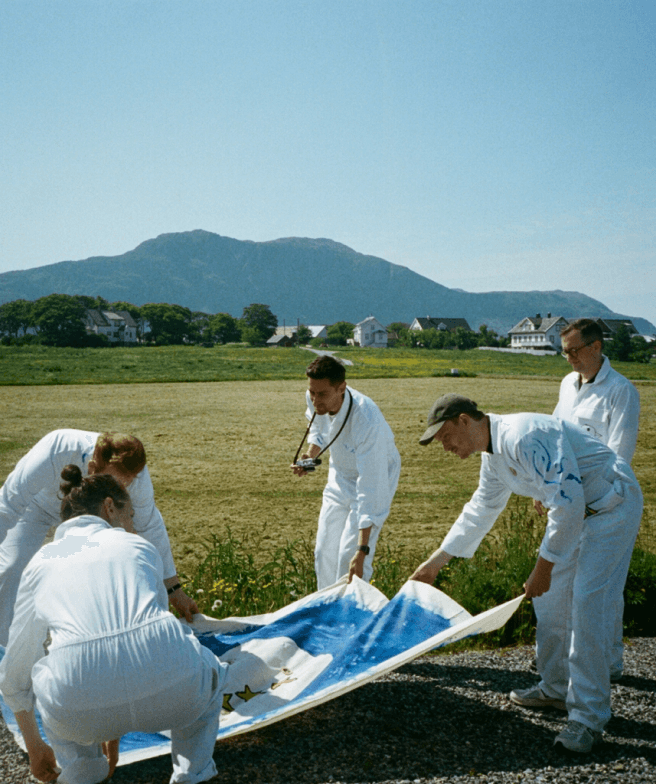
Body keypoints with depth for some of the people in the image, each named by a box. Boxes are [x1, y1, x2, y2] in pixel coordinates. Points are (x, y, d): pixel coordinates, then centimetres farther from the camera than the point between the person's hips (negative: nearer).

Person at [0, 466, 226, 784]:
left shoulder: (41, 563, 26)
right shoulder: (139, 546, 26)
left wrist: (35, 747, 51)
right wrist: (116, 729, 51)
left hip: (81, 706, 1)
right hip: (171, 691, 0)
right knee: (209, 672, 37)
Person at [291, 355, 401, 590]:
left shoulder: (367, 423, -41)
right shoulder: (315, 400, -21)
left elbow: (371, 492, -41)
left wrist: (362, 551, -44)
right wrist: (310, 454, -12)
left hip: (374, 478, -6)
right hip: (340, 476, 6)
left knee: (349, 556, -13)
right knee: (325, 552, 7)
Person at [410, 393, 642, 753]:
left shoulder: (525, 437, -28)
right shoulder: (492, 456, 5)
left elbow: (568, 502, -31)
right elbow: (480, 510, 18)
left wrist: (544, 566, -25)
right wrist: (436, 561, 21)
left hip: (611, 507, -10)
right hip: (575, 510, 10)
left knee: (585, 606, -13)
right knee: (549, 599, 12)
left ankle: (588, 717, -2)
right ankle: (556, 688, 28)